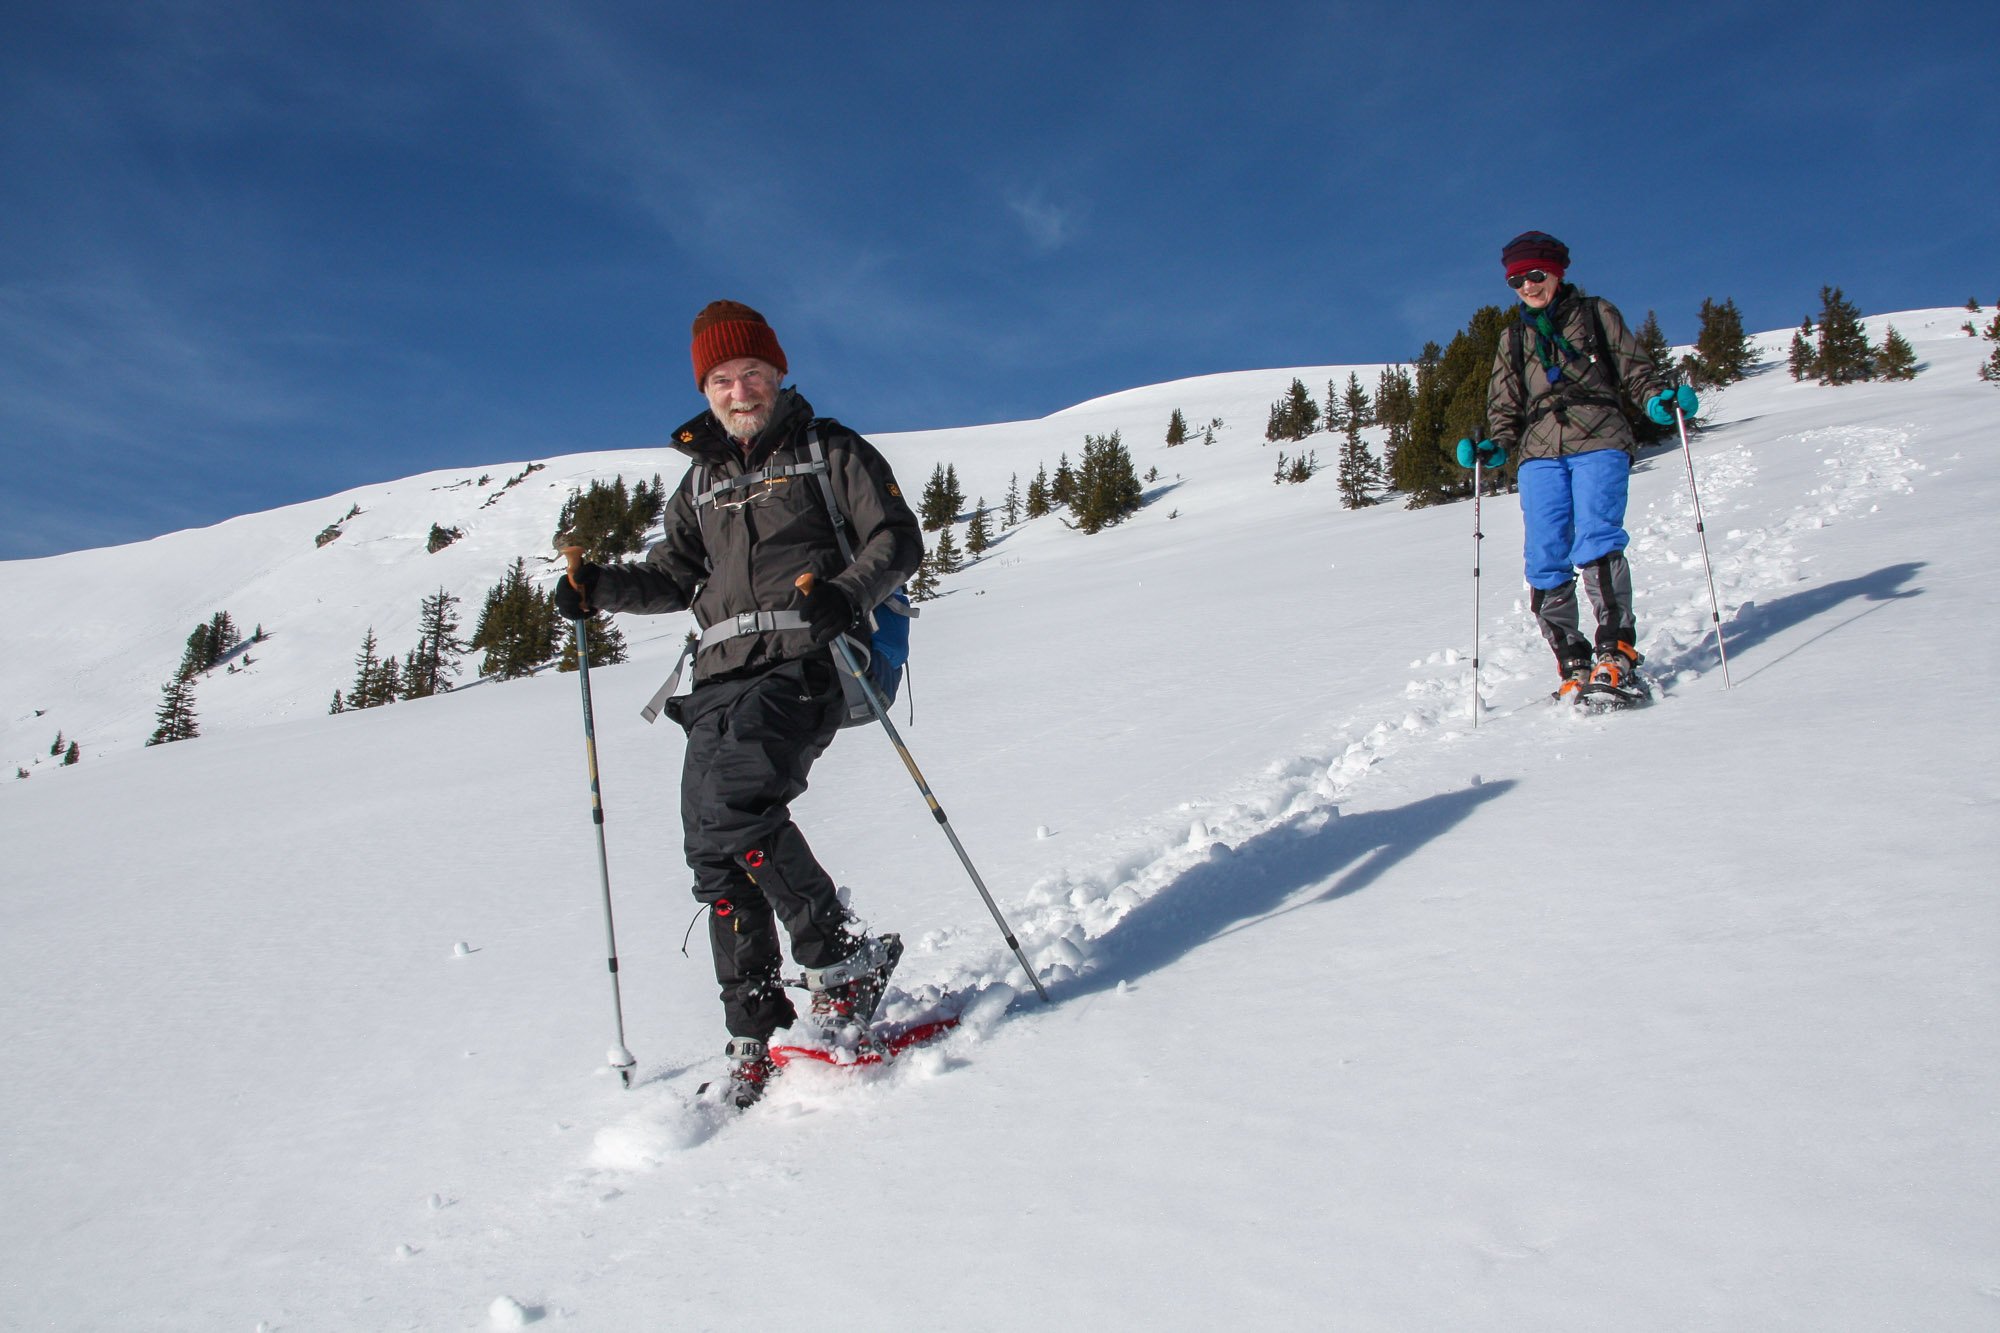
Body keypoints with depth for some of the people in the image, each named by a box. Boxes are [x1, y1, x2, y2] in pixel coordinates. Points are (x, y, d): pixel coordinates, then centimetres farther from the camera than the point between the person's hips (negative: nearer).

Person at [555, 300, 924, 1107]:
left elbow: (899, 539, 0)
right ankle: (754, 1027, 7)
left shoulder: (828, 451, 8)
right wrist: (599, 587, 9)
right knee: (712, 846, -3)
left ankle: (842, 960, -13)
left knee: (732, 803, -27)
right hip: (722, 677, 6)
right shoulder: (703, 479, 24)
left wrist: (847, 593, -20)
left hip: (803, 663, -6)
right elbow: (675, 576, 27)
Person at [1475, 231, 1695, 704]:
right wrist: (1498, 444, -1)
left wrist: (1658, 400, -10)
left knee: (1596, 539, -22)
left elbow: (1633, 368, 11)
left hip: (1598, 441, -3)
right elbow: (1505, 407, 20)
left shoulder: (1596, 314, 16)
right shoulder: (1513, 339, 24)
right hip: (1539, 452, 3)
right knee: (1545, 559, -10)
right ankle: (1573, 663, -4)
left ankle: (1616, 652, -24)